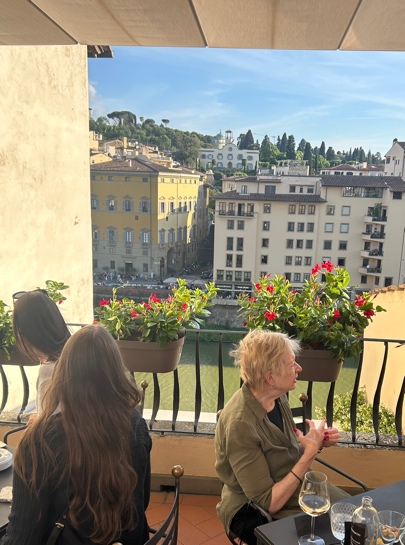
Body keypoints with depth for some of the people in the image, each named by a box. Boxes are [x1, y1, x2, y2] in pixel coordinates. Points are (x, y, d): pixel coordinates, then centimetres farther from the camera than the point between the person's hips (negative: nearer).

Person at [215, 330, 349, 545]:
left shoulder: (276, 397, -8)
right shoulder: (240, 424, -30)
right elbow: (269, 502, -24)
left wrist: (317, 443, -11)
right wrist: (309, 453, -26)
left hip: (293, 485, 7)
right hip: (255, 512, -7)